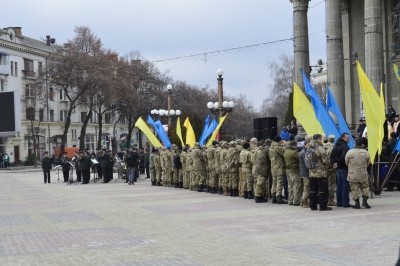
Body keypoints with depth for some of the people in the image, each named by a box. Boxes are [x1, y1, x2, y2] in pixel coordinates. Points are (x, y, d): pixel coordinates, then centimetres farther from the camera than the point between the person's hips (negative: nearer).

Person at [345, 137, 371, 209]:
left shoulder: (350, 152, -11)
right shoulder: (365, 152, -6)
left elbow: (346, 162, 1)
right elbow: (368, 163, 6)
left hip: (353, 174, -1)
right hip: (363, 174, 1)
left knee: (355, 189, 5)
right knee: (365, 187, 17)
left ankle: (357, 203, 5)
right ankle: (365, 201, 6)